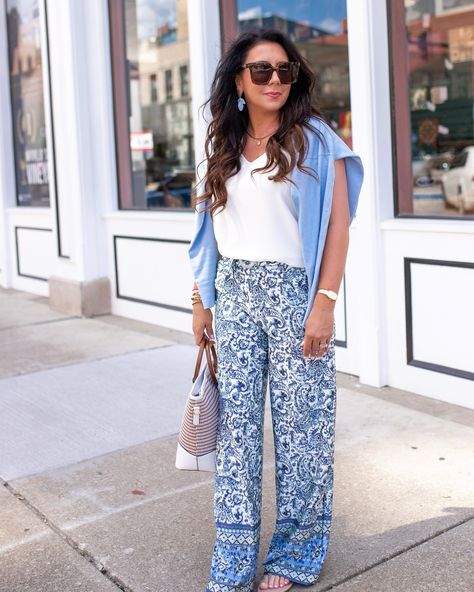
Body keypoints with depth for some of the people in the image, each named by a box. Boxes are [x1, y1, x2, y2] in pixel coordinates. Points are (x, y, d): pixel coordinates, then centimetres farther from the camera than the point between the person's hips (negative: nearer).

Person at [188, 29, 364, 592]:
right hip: (234, 292, 4)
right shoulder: (223, 145, 13)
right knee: (236, 423, 6)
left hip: (293, 291, -4)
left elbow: (337, 224, -6)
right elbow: (211, 226, 15)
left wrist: (325, 303, -13)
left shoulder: (315, 138, -1)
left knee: (300, 421, 1)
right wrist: (202, 301, 13)